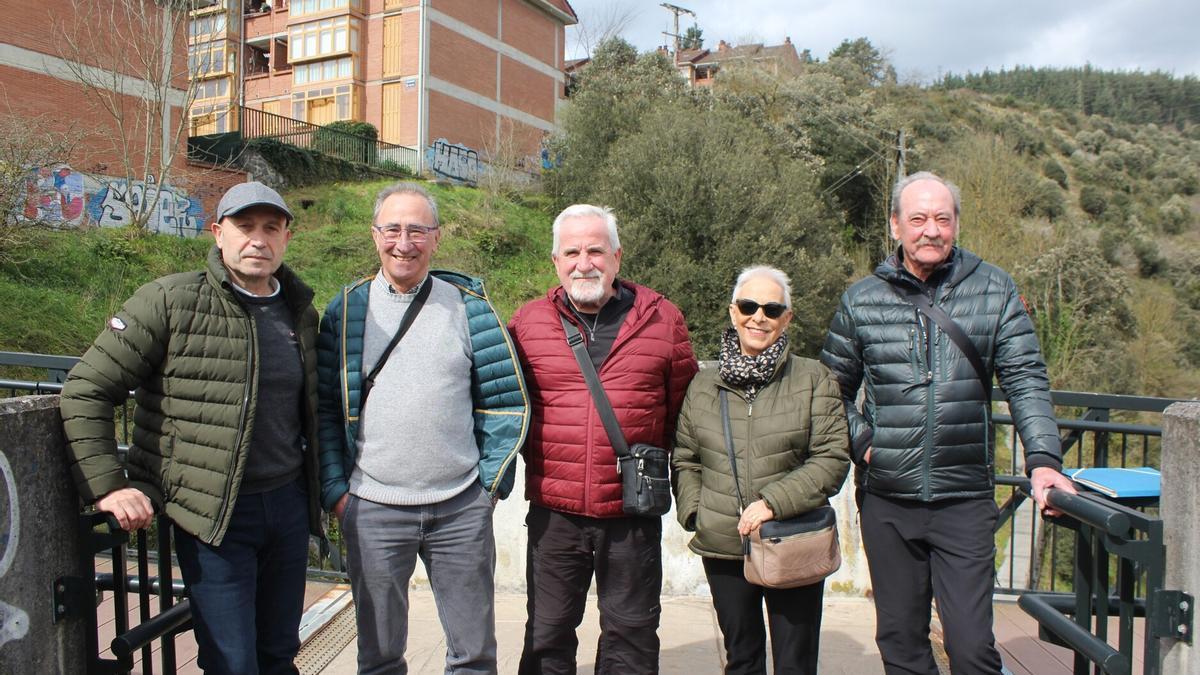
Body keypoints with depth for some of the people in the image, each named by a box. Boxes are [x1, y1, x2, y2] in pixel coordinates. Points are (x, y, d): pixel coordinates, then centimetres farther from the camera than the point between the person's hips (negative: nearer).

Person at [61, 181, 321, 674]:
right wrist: (107, 485, -12)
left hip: (289, 504, 5)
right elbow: (85, 392, -7)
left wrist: (320, 488, 16)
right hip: (212, 514, -5)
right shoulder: (169, 302, -9)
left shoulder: (301, 310, 8)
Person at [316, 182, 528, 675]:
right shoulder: (347, 310, 3)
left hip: (462, 507, 0)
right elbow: (325, 407, 5)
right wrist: (334, 490, -2)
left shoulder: (468, 306, 1)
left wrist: (492, 482, -1)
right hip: (372, 509, 0)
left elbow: (505, 399, 3)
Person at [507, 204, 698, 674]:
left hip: (634, 513, 0)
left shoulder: (661, 319, 0)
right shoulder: (527, 323, 1)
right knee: (548, 635, 15)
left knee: (631, 635, 15)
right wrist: (537, 458, 5)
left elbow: (683, 407, 8)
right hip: (554, 512, 1)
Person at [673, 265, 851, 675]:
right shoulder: (703, 385, 6)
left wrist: (774, 503, -17)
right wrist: (694, 513, -3)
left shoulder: (814, 380, -3)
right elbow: (684, 459, 11)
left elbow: (832, 459, -8)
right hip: (723, 548, 3)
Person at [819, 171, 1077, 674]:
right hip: (886, 500, 1)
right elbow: (834, 387, 12)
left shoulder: (993, 290, 2)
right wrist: (860, 441, -3)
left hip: (965, 498, -1)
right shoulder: (861, 300, 3)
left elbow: (1026, 380, -1)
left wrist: (1043, 458, -14)